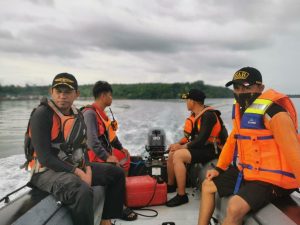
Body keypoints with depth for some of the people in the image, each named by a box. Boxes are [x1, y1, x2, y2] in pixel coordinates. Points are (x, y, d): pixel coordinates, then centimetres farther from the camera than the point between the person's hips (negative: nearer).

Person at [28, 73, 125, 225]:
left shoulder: (77, 115, 7)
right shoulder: (42, 114, -15)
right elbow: (44, 157, -21)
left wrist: (87, 169, -6)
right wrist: (77, 172, -22)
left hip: (76, 167, 8)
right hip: (47, 171, -8)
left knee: (117, 173, 8)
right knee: (83, 192, -38)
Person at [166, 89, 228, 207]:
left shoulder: (208, 115, -20)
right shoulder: (196, 115, 9)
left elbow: (201, 140, -25)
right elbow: (192, 136, 15)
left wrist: (182, 147, -16)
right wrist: (179, 144, 0)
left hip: (211, 150, -10)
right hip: (202, 147, 10)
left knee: (178, 155, -26)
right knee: (171, 153, 6)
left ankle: (182, 196, -18)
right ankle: (170, 185, 24)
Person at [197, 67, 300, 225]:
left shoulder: (273, 112, -20)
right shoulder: (241, 108, 7)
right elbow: (233, 140, 15)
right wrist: (219, 168, 16)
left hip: (270, 178, -9)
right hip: (246, 172, 9)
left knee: (235, 207, -30)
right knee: (208, 185, 15)